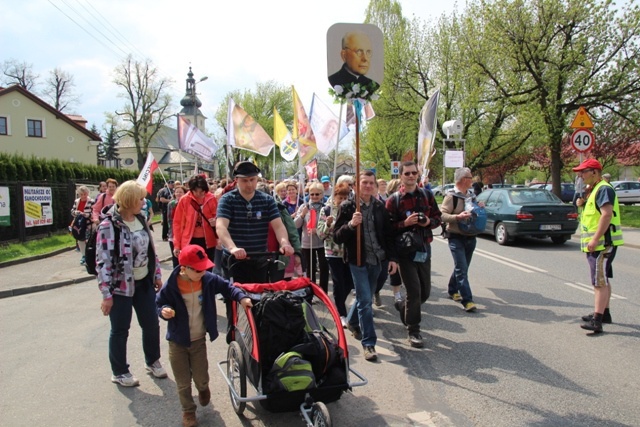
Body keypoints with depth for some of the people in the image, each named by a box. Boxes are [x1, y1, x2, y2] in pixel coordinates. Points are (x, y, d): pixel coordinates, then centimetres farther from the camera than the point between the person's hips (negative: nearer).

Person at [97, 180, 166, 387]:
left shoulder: (140, 220, 4)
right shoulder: (109, 225, -18)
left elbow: (151, 249, 14)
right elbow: (103, 261, -19)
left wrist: (157, 274, 13)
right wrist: (107, 294, -18)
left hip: (144, 282, 6)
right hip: (121, 286, -6)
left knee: (152, 323, 13)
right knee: (120, 330, 8)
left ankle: (153, 361, 35)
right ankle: (119, 372, 27)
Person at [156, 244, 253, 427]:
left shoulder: (208, 279, -13)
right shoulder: (171, 286, -20)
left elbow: (226, 287, 0)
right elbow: (159, 304, -8)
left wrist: (241, 297, -15)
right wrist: (164, 311, -30)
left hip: (199, 340, 2)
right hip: (177, 341, -1)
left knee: (201, 378, 10)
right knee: (183, 382, 11)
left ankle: (203, 389, 48)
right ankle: (188, 410, 37)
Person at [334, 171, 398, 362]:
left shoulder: (379, 207, 5)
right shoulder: (348, 207, -7)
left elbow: (388, 234, 11)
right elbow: (337, 237, -9)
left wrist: (392, 257, 5)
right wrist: (350, 224, -27)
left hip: (376, 259, 5)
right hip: (358, 259, -4)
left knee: (365, 297, 18)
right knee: (365, 300, -7)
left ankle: (352, 321, 44)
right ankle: (368, 343, 2)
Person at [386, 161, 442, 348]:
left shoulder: (427, 195, 7)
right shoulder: (394, 200, -5)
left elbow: (438, 217, 12)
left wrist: (429, 221, -9)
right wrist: (405, 223, -23)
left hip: (424, 249, 5)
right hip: (405, 251, -4)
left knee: (425, 292, 12)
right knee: (414, 291, -7)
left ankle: (407, 313, 41)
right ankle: (413, 331, 11)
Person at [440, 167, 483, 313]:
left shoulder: (471, 194, 13)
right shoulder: (451, 196, -11)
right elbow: (442, 215, -17)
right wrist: (458, 217, -30)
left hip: (471, 237, 8)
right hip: (456, 237, -8)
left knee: (462, 267, 16)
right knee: (461, 269, -10)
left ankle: (453, 291, 33)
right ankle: (467, 300, -10)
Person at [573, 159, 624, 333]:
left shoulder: (604, 189, -16)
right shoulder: (592, 189, 17)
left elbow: (607, 214, -27)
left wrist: (595, 239, -30)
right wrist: (582, 200, 1)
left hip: (603, 243, -11)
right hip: (597, 244, 11)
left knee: (600, 281, -12)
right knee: (603, 280, 18)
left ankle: (597, 320, -13)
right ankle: (604, 313, 30)